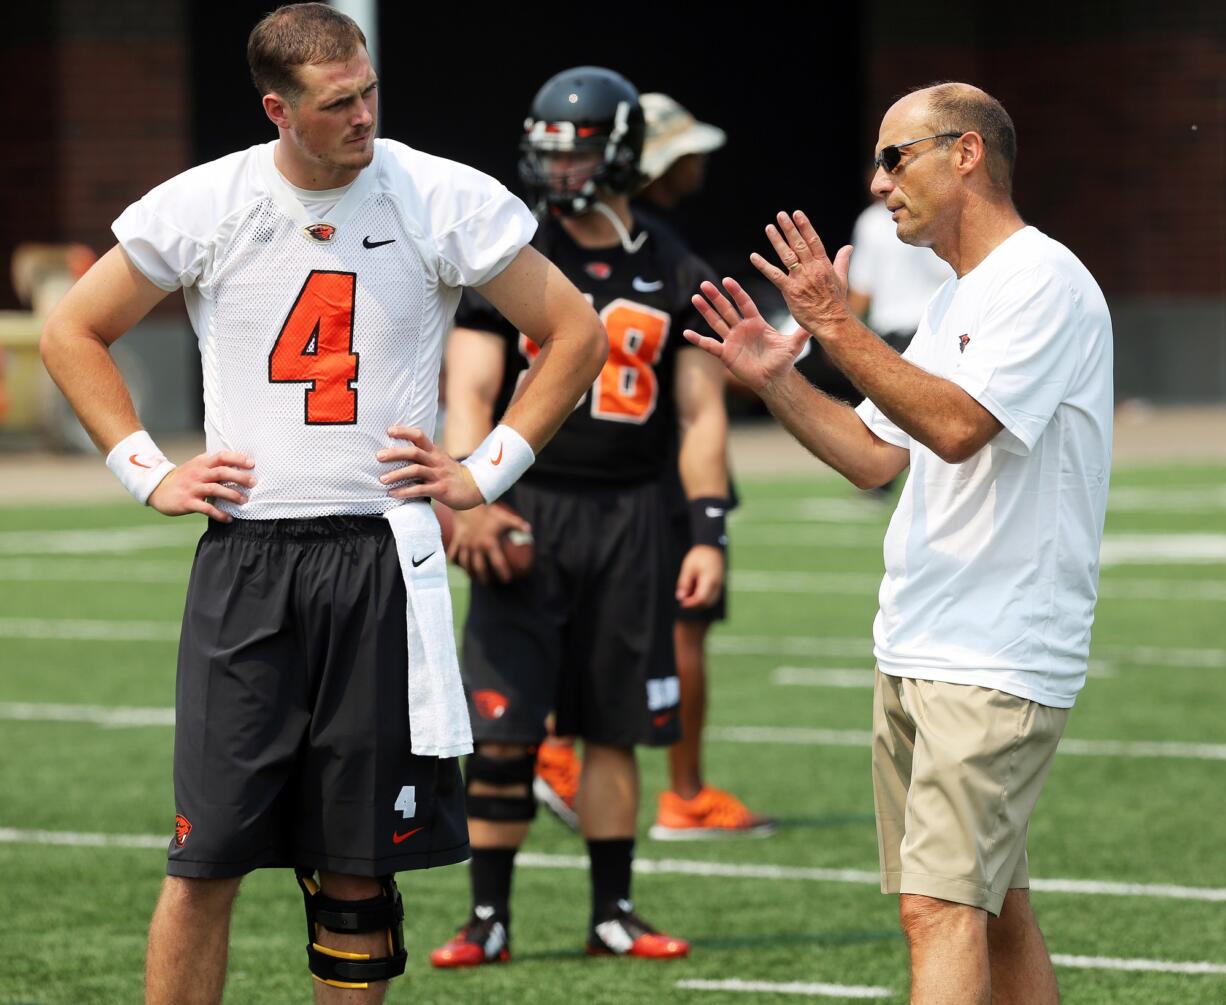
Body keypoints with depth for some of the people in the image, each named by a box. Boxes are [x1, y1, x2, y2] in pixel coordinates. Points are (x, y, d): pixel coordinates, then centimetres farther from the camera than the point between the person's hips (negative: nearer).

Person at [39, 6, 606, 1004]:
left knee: (356, 865, 4)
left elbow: (575, 333, 8)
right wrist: (148, 472, 5)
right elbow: (74, 332, 14)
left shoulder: (444, 201, -2)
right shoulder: (204, 204, 1)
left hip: (382, 556, 0)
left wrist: (486, 472, 2)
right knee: (208, 856, -4)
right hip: (244, 559, 0)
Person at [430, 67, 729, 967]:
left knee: (615, 726, 8)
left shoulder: (676, 277, 6)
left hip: (629, 518, 2)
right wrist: (470, 501, -18)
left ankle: (614, 914, 16)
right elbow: (471, 392, -5)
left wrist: (709, 534, 0)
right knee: (504, 726, -5)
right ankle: (489, 918, 2)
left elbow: (701, 413, 7)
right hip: (527, 509, -2)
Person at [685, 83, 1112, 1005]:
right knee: (994, 911, 13)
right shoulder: (955, 300, 19)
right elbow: (875, 458, 20)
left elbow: (957, 426, -23)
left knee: (942, 908, -17)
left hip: (997, 663, -9)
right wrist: (776, 379, 7)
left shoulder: (1044, 281, -11)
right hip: (915, 653, 9)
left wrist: (839, 330, -23)